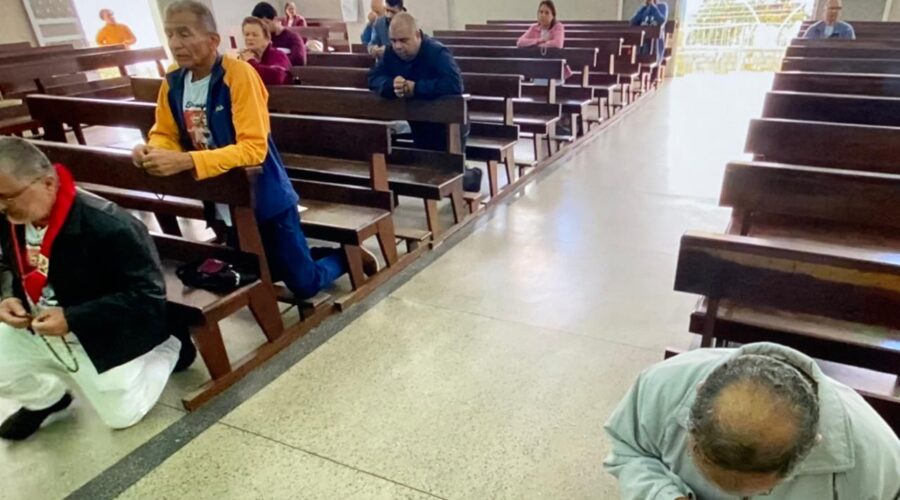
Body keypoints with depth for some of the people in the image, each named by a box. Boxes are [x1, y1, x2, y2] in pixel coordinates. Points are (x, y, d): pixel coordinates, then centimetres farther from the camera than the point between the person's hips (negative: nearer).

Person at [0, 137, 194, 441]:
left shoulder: (109, 227, -34)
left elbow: (147, 294, -29)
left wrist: (72, 318, -34)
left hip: (105, 336, -6)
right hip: (37, 327, 6)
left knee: (121, 415, 6)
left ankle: (170, 349, 29)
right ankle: (45, 398, 29)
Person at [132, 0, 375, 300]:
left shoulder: (238, 74, -21)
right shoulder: (172, 84, 0)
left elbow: (254, 148, -28)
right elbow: (165, 135, 8)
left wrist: (186, 161, -35)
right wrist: (152, 151, -16)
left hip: (265, 198, -6)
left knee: (304, 286, 0)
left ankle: (346, 256, 28)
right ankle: (317, 254, 41)